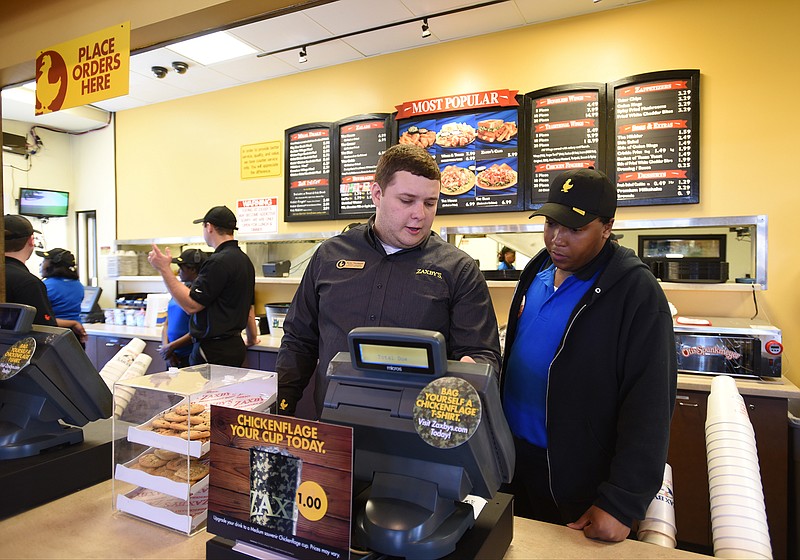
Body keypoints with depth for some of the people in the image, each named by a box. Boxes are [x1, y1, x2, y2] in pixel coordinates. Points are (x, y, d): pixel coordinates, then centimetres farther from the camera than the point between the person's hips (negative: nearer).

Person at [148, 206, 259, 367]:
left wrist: (164, 269, -14)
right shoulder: (244, 260, 12)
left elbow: (191, 305, -18)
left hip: (213, 351, -9)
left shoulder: (219, 261, -18)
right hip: (235, 346, 9)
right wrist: (252, 338, 32)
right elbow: (248, 306, 20)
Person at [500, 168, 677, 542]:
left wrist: (622, 503, -21)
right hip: (513, 456, 6)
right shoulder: (536, 272, 2)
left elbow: (648, 408, -20)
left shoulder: (636, 292, -18)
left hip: (577, 484, -6)